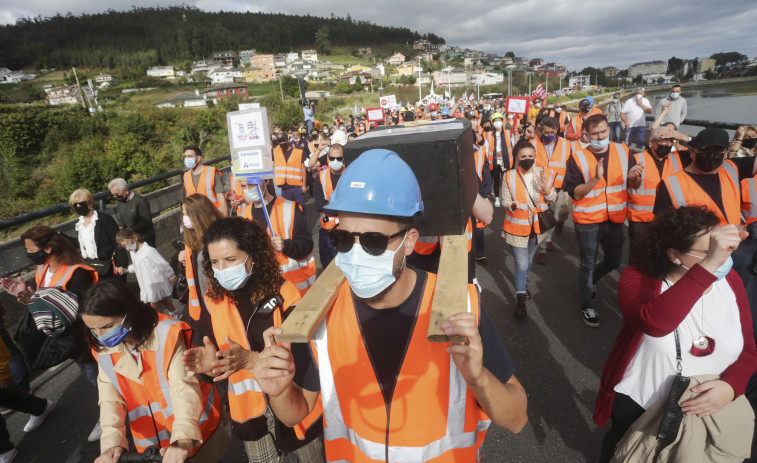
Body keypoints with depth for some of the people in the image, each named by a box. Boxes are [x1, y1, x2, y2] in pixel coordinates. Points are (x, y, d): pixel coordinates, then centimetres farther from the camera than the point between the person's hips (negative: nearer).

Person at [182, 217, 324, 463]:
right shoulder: (214, 299, -6)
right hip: (249, 406, 3)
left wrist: (251, 360, -33)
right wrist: (212, 361, -23)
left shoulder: (283, 294, -20)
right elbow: (219, 352, 0)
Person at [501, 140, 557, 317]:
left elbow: (553, 198, -4)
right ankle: (520, 298, 11)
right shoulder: (509, 176, -12)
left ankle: (523, 283, 50)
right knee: (521, 264, -6)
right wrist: (513, 205, -34)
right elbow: (504, 202, -11)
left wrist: (546, 188, -25)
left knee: (528, 259, 23)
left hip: (536, 226, 3)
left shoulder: (544, 173, -6)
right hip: (517, 227, -3)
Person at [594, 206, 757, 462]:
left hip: (707, 408, 4)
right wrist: (708, 265, -49)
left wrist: (730, 386, -22)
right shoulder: (637, 279, -24)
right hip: (637, 406, -4)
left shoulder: (730, 281, -8)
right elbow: (655, 323, -46)